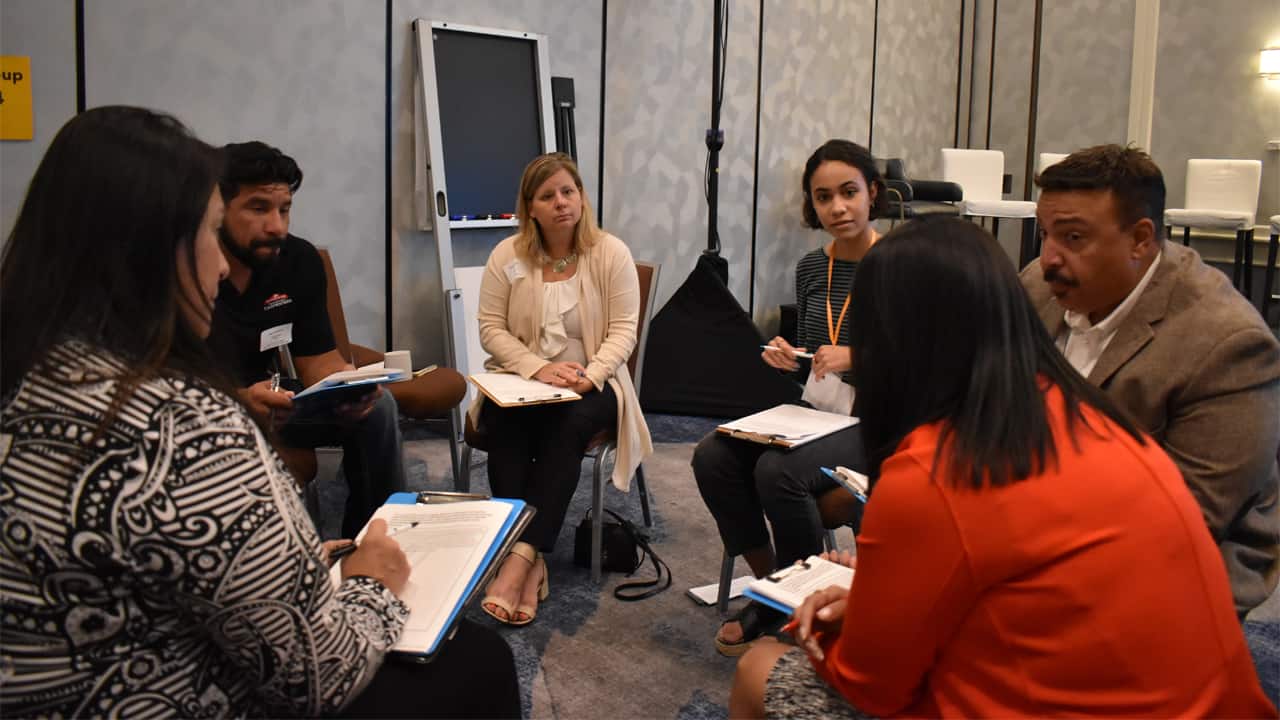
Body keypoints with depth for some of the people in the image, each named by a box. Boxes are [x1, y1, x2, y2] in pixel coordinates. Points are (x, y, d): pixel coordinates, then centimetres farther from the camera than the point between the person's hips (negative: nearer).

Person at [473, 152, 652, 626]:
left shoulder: (611, 253, -3)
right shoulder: (507, 255, 1)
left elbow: (623, 331, -5)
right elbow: (491, 329, -1)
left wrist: (591, 376, -23)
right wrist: (539, 368, -18)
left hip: (591, 384, -1)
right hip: (521, 378, 2)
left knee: (568, 427, -34)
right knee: (505, 427, -31)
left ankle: (520, 558, -37)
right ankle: (533, 565, -32)